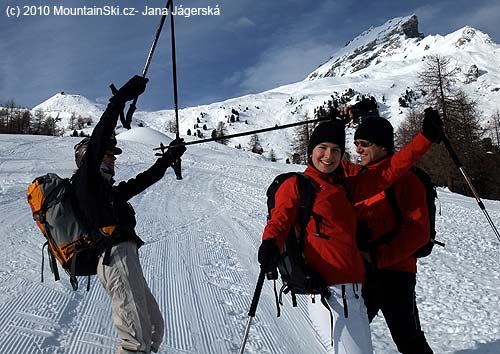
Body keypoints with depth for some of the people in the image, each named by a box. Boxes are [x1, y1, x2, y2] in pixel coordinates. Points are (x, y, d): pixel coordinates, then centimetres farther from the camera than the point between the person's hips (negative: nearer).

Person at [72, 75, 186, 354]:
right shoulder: (85, 179, 5)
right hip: (116, 256, -10)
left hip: (125, 257, 10)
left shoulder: (109, 190, 28)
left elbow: (143, 181, 35)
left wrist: (168, 159, 35)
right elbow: (97, 140, -9)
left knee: (154, 326, 9)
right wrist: (121, 98, -11)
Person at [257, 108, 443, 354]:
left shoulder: (345, 188, 18)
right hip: (328, 293, -6)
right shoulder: (295, 186, 3)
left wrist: (427, 136, 18)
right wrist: (270, 245, -31)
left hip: (354, 293, 7)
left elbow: (390, 170, 20)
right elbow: (280, 220, -9)